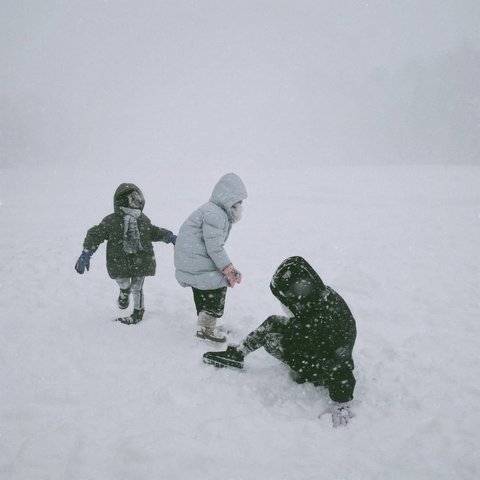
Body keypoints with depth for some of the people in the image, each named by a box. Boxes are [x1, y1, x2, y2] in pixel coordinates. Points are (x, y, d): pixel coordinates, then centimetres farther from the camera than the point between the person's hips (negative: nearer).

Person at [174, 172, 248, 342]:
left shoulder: (219, 212, 15)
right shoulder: (214, 214, -20)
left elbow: (215, 245, 17)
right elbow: (215, 248, -24)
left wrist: (230, 270, 10)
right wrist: (230, 271, -17)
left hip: (190, 263, 11)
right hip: (198, 263, -11)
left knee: (203, 294, 20)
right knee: (217, 288, -4)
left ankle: (204, 326, 33)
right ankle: (207, 328, 5)